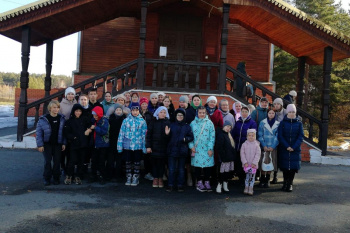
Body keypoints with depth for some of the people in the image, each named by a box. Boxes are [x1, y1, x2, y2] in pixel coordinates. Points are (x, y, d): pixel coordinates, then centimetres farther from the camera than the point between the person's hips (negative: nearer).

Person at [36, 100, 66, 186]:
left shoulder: (61, 119, 1)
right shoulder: (43, 119, -7)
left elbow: (63, 132, 6)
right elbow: (39, 133, -5)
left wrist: (63, 143, 2)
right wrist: (40, 145, -8)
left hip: (57, 144, 2)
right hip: (47, 144, -2)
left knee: (57, 161, 5)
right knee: (47, 161, -1)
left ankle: (56, 178, 18)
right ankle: (47, 178, 12)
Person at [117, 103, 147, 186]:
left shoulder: (142, 121, 0)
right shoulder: (126, 120, 0)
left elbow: (144, 135, 3)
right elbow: (121, 133, 3)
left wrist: (144, 147, 0)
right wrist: (120, 146, 1)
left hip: (138, 146, 0)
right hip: (127, 146, 1)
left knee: (137, 163, 8)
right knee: (128, 162, 10)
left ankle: (135, 178, 22)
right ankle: (128, 178, 24)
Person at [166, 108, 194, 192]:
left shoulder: (187, 127, 6)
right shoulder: (171, 125, 7)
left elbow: (191, 137, 3)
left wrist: (185, 139, -15)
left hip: (182, 151, 0)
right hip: (172, 150, 0)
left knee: (181, 169, 8)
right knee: (171, 169, 1)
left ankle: (180, 185, 18)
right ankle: (170, 185, 10)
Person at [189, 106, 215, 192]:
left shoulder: (209, 123, 4)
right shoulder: (193, 123, 6)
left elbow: (212, 136, 0)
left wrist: (210, 148, -6)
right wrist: (191, 146, -5)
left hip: (207, 149, 0)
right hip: (196, 149, 0)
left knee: (208, 165, 1)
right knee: (197, 165, 3)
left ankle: (207, 182, 16)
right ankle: (199, 182, 15)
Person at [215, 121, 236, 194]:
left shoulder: (228, 135, 17)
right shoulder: (221, 135, -12)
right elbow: (219, 147, -18)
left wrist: (233, 156, 16)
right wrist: (223, 157, -20)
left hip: (230, 157, 9)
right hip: (224, 158, -9)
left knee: (227, 171, 12)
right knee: (222, 172, -5)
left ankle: (225, 186, 21)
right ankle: (219, 185, 3)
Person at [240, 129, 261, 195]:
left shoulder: (256, 145, -3)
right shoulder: (244, 144, -1)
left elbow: (258, 154, -5)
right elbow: (242, 154, -2)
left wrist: (254, 163, -12)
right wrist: (245, 162, -10)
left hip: (254, 164, 0)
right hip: (246, 164, 0)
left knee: (252, 176, 3)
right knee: (247, 176, 5)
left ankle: (251, 189, 11)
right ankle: (246, 188, 15)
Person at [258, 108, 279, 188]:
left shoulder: (278, 124, 5)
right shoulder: (262, 123, 2)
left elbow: (278, 136, 2)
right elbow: (260, 135, 1)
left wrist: (272, 146, -8)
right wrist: (264, 146, -8)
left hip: (273, 147, 1)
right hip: (264, 147, -1)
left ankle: (267, 180, 16)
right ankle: (262, 180, 8)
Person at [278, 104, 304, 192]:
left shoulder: (299, 123, 4)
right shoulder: (283, 123, 1)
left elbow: (300, 136, -1)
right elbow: (280, 136, -4)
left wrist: (294, 147, -12)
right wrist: (287, 146, -13)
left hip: (295, 149, 1)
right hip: (284, 149, -1)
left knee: (293, 166, 0)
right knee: (285, 166, 2)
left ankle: (290, 184, 11)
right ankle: (285, 183, 14)